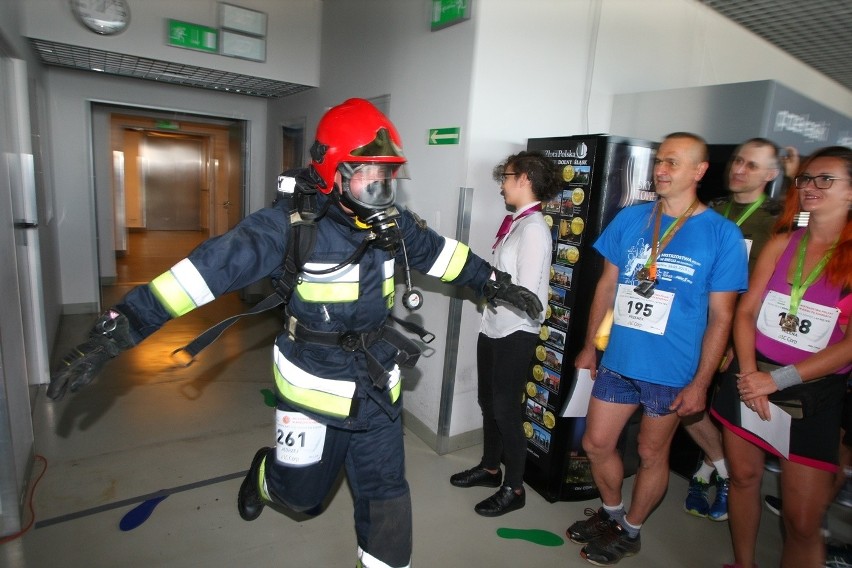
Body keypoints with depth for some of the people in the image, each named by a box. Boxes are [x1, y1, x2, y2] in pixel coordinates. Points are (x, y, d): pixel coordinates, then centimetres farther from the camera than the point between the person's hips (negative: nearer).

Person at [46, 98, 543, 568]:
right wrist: (119, 328, -29)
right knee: (301, 493, 21)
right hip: (314, 388, -3)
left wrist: (497, 282, 20)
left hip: (379, 388, 4)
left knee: (385, 494, 13)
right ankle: (265, 474, 57)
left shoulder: (394, 224, -4)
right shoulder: (291, 225, -21)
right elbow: (209, 269, -25)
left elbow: (443, 253, 11)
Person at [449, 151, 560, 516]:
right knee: (488, 401, 20)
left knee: (506, 408, 4)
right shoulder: (515, 222, 7)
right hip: (493, 327, 9)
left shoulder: (534, 228, -18)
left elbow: (525, 295, -22)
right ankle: (490, 467, 41)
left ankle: (513, 489, 25)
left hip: (515, 333, -8)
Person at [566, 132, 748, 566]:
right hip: (618, 361, 4)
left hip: (672, 372, -3)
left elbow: (720, 317, -6)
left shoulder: (721, 234, -9)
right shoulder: (630, 219, 1)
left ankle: (630, 531, 39)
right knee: (596, 444, 14)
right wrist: (589, 347, 9)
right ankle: (611, 513, 42)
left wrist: (700, 382, -8)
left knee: (651, 454, 15)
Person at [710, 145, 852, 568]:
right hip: (750, 378, 3)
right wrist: (749, 374, -10)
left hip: (813, 394, -3)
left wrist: (777, 379, -18)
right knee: (743, 476, 16)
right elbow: (745, 311, 2)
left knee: (803, 522, 2)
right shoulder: (782, 243, 4)